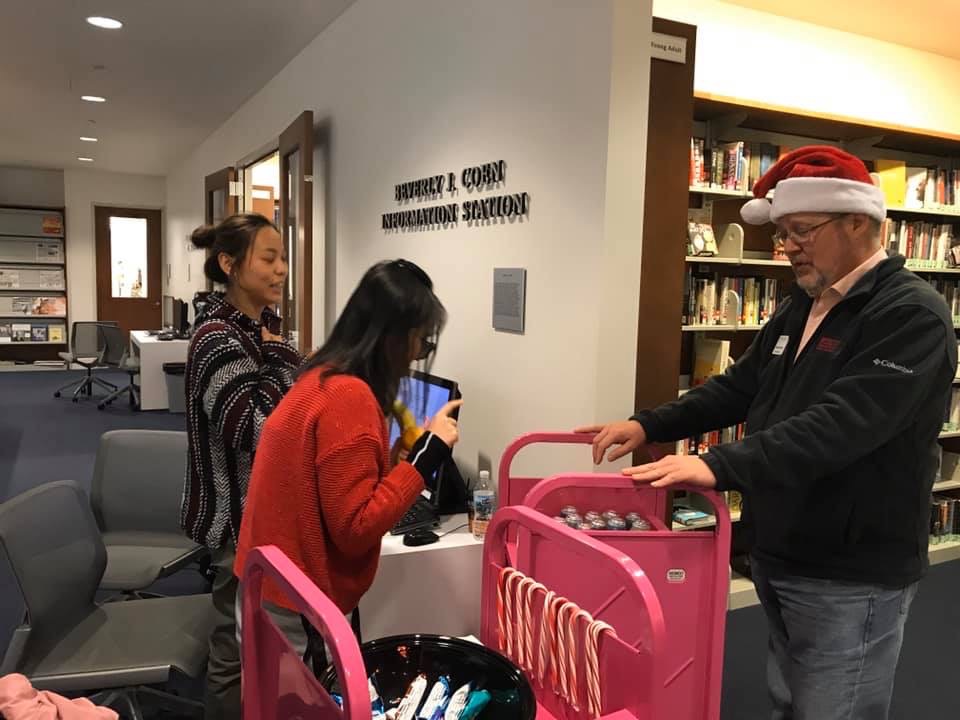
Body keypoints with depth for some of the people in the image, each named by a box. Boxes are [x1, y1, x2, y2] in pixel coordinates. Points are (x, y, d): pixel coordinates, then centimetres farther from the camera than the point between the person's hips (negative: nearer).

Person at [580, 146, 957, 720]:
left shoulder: (912, 314, -17)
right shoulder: (801, 308, 10)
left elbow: (842, 425, -30)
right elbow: (740, 389, 13)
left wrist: (721, 466, -39)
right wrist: (648, 425, 1)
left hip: (851, 577, -8)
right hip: (779, 560, 8)